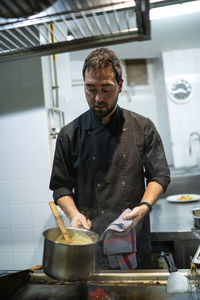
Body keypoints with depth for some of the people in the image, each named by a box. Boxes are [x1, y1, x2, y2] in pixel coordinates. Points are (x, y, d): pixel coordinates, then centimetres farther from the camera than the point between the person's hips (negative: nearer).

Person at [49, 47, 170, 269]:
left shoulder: (143, 128, 0)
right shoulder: (70, 134, -1)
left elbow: (159, 175, 3)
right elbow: (61, 186, 3)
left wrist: (144, 206, -13)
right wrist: (73, 213, -14)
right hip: (90, 238, 0)